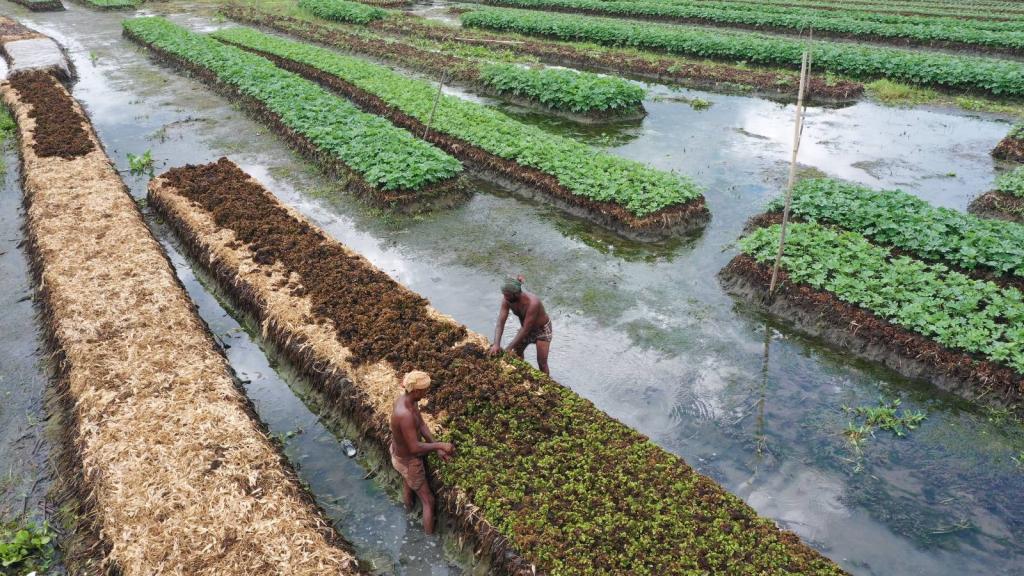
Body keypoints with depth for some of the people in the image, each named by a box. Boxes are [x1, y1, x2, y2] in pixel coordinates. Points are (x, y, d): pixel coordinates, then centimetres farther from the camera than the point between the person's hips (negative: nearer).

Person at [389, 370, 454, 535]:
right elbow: (414, 448, -37)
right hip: (408, 461, -9)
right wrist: (440, 445, -26)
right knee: (429, 501, 11)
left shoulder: (406, 399, -14)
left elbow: (422, 425, -5)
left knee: (408, 485, 38)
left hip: (397, 452, 9)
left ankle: (410, 512, 67)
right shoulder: (405, 415, -44)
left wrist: (437, 448, -10)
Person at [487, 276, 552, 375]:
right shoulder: (507, 300, -24)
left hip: (542, 329, -6)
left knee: (542, 363, -1)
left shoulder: (532, 303, -41)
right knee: (516, 352, 18)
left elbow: (525, 329, -34)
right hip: (526, 327, 6)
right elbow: (500, 323, -22)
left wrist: (509, 348, -30)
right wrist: (496, 344, -35)